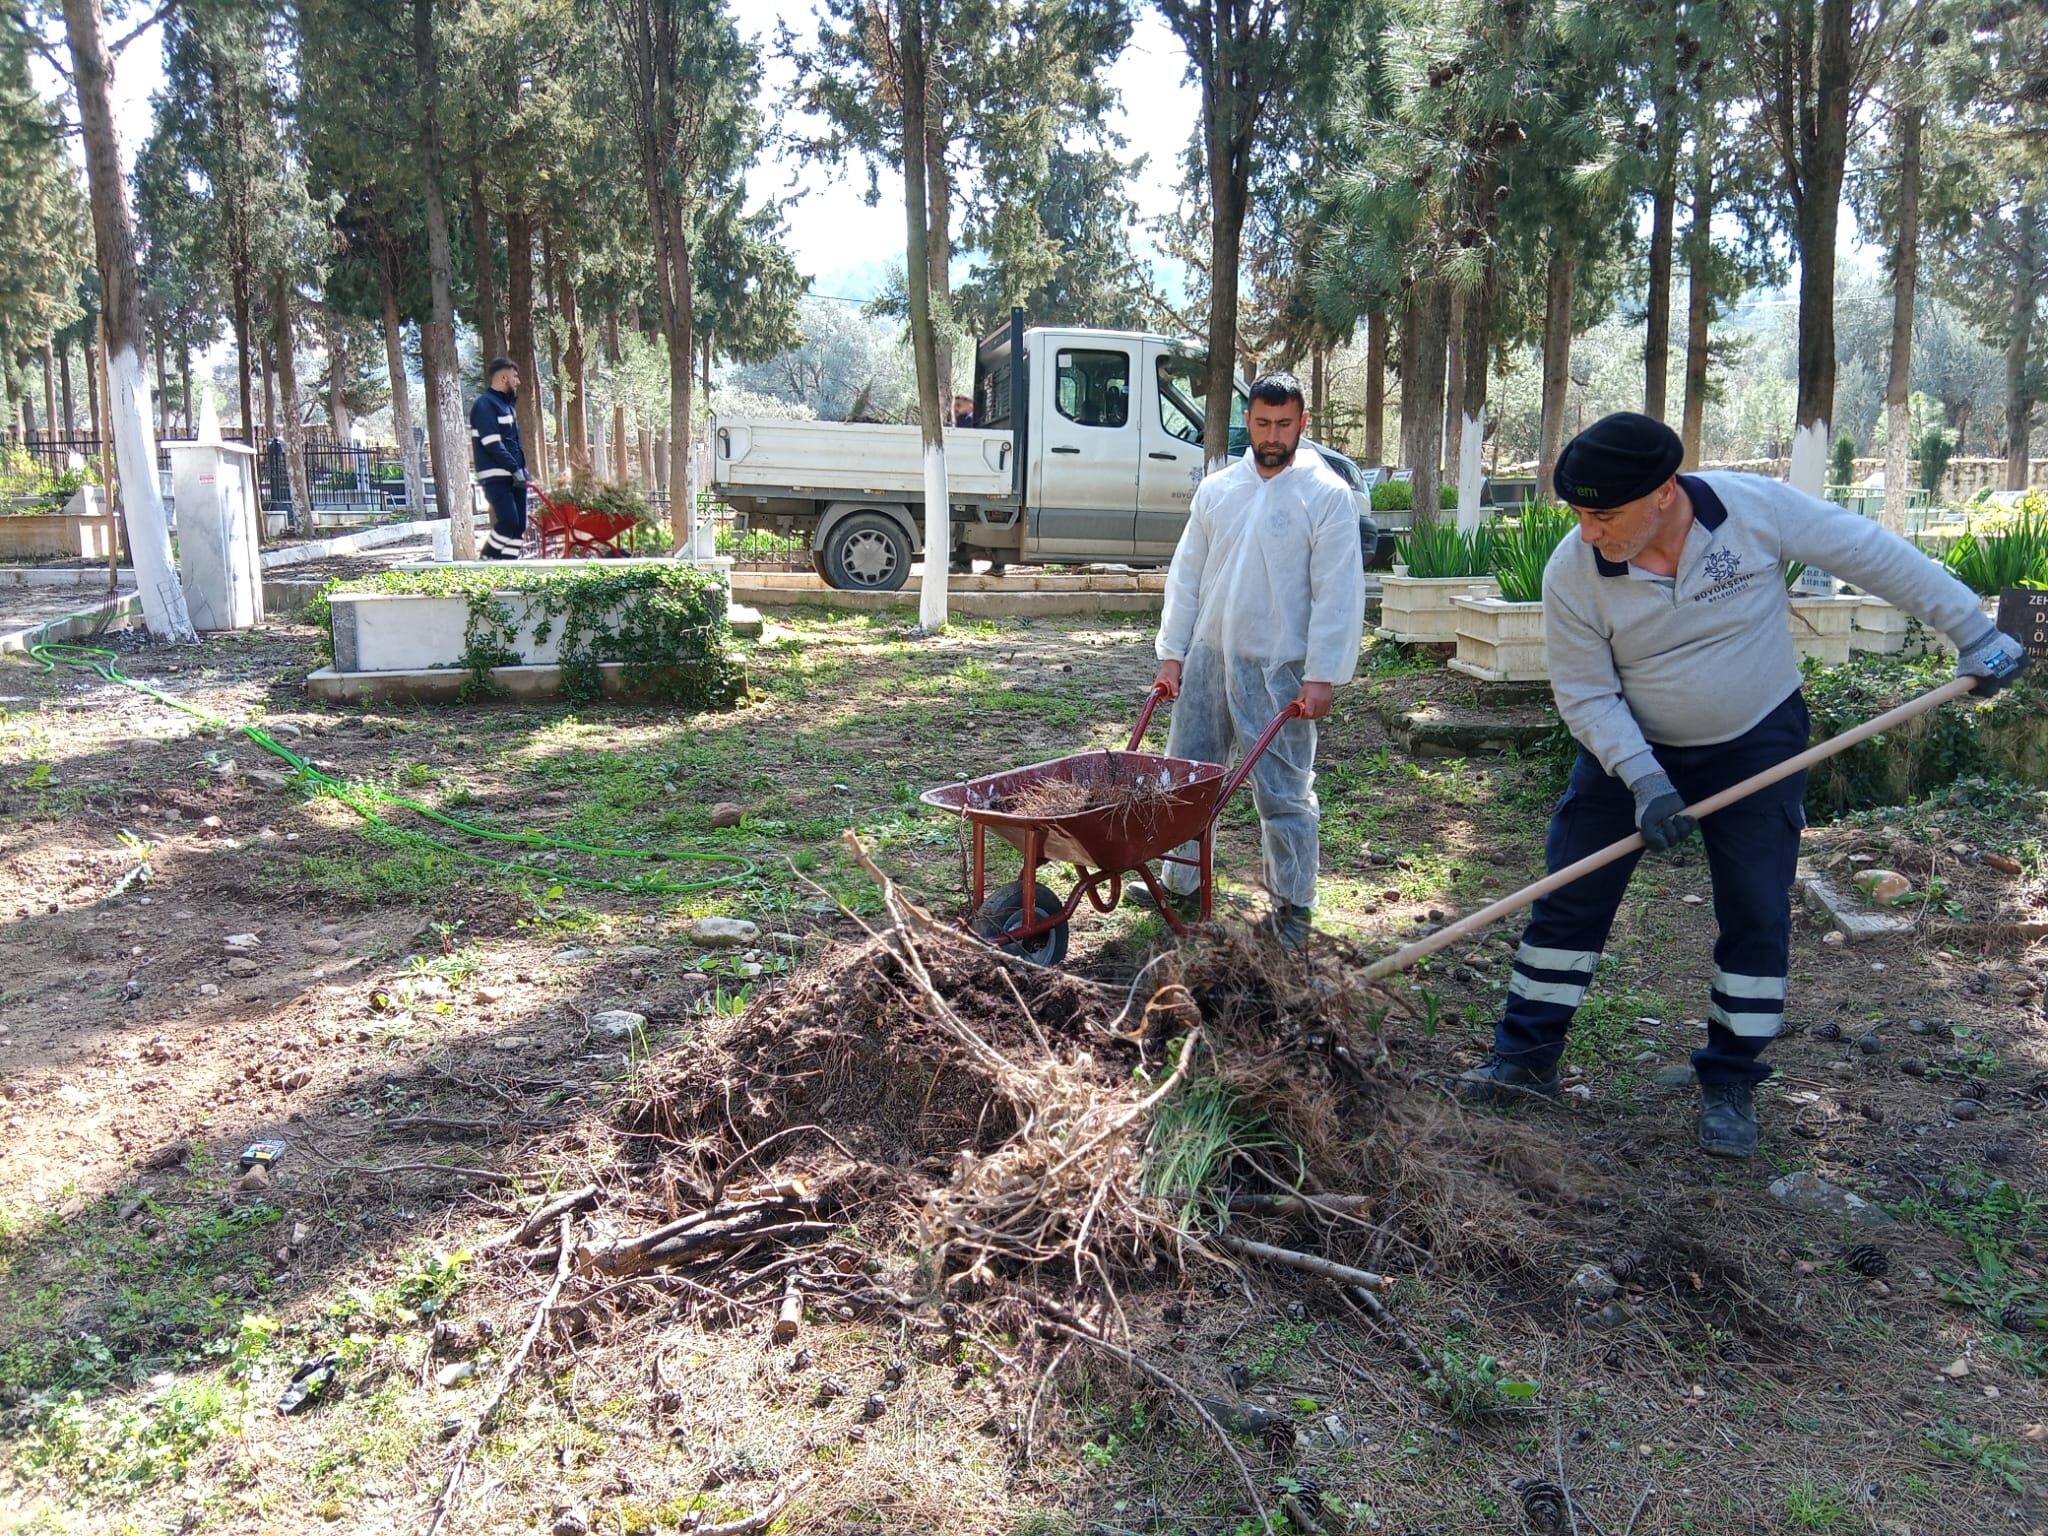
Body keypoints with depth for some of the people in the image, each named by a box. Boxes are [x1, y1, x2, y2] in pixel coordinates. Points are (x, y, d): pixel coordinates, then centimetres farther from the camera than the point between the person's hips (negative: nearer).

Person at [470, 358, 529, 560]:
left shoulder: (506, 404, 22)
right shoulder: (484, 404, -8)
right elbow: (492, 444, -17)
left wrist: (522, 468, 13)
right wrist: (515, 469, -19)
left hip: (513, 476, 9)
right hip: (496, 477, -9)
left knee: (519, 525, 3)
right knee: (508, 522, -17)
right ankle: (486, 562, -2)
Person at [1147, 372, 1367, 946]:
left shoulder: (1326, 495, -7)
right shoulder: (1216, 489, 7)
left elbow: (1337, 593, -10)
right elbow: (1186, 576, 10)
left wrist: (1322, 677, -15)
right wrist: (1172, 653, 6)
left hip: (1278, 670, -5)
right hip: (1207, 660, 5)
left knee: (1285, 793, 1)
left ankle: (1293, 904, 15)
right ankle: (1180, 883, 30)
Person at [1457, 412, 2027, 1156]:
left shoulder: (1756, 506, -22)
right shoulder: (1571, 574, -21)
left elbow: (1874, 556, -10)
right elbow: (1585, 693, -13)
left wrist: (1972, 629, -4)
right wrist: (1641, 777, -23)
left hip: (1758, 745, 0)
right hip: (1632, 748, 1)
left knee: (1757, 919, 2)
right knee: (1569, 899, 1)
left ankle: (1730, 1084, 18)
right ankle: (1526, 1058, 15)